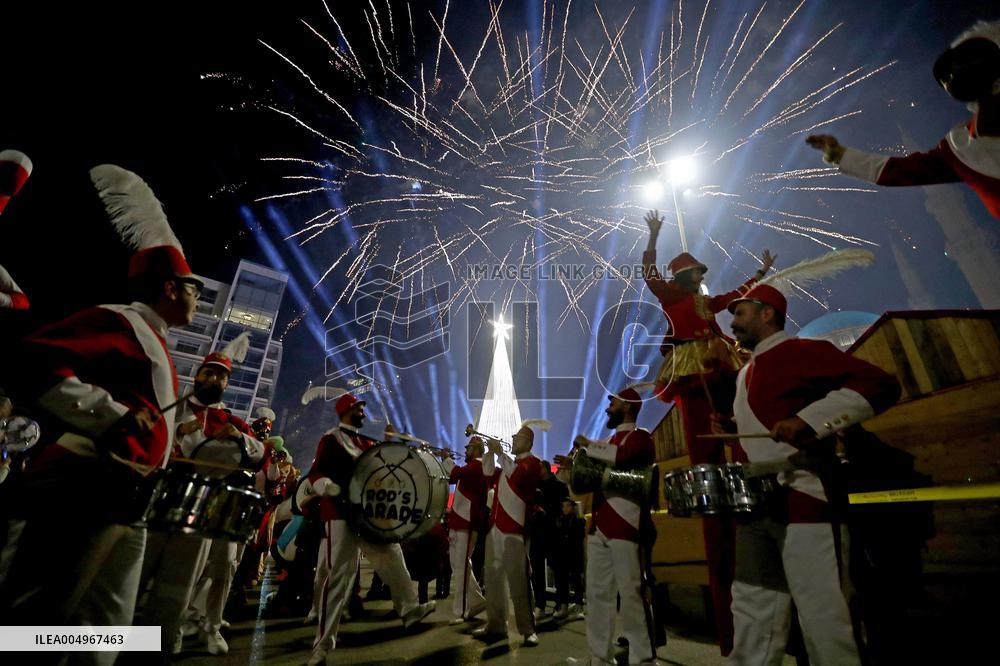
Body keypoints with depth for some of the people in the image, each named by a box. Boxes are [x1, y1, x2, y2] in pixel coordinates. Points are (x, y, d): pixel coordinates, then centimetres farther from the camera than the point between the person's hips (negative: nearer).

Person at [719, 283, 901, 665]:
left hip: (801, 500, -8)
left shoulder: (804, 351, -6)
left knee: (820, 616, 0)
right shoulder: (746, 374, 20)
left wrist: (808, 420, -24)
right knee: (752, 610, 14)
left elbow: (881, 384, -16)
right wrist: (731, 429, 12)